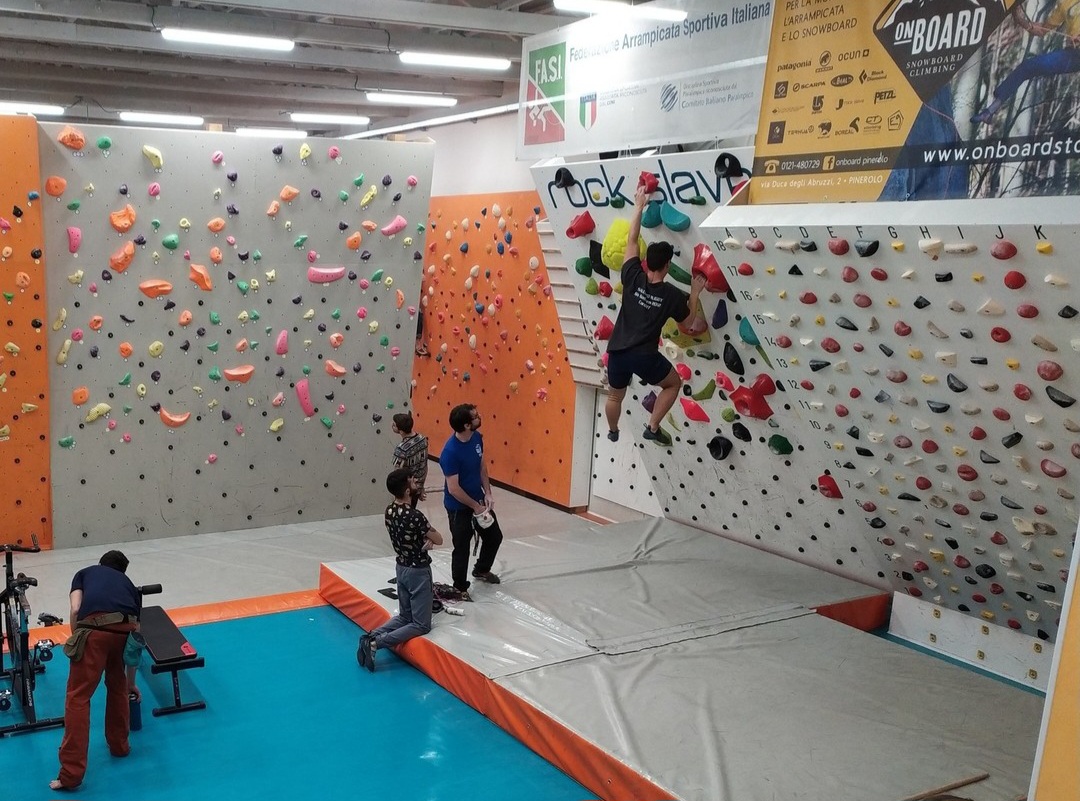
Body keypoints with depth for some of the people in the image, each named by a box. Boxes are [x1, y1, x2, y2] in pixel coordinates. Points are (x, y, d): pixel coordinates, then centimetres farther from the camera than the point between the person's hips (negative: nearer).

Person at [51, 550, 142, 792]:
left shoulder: (85, 572, 32)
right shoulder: (128, 584, 36)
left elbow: (76, 611, 9)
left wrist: (77, 642, 23)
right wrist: (131, 682, 50)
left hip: (94, 628, -3)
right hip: (127, 629, 3)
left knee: (78, 698, 3)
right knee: (118, 687, 29)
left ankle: (71, 773, 0)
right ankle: (120, 745, 37)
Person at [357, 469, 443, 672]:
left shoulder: (389, 511, -2)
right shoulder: (415, 516, -26)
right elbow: (439, 540, -13)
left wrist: (424, 539, -7)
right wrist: (429, 536, 7)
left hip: (401, 568, 8)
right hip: (418, 572, -8)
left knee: (404, 617, 21)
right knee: (421, 625, 0)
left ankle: (371, 635, 1)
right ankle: (376, 643, -14)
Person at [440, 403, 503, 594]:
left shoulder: (477, 437, -8)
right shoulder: (450, 452, -30)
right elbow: (453, 489, -26)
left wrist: (487, 493, -2)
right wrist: (476, 507, -18)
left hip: (478, 499, 8)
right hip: (459, 507, -8)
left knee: (495, 537, 20)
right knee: (462, 548, 8)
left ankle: (481, 570, 46)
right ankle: (460, 588, 29)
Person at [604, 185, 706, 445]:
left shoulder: (632, 278, -3)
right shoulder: (672, 294, -6)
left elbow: (631, 240, 7)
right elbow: (687, 319, 12)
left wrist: (639, 206, 12)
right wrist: (695, 293, 21)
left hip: (617, 352, 3)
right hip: (644, 357, -3)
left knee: (615, 396, 27)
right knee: (674, 384, 24)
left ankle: (612, 432, 52)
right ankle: (653, 428, 22)